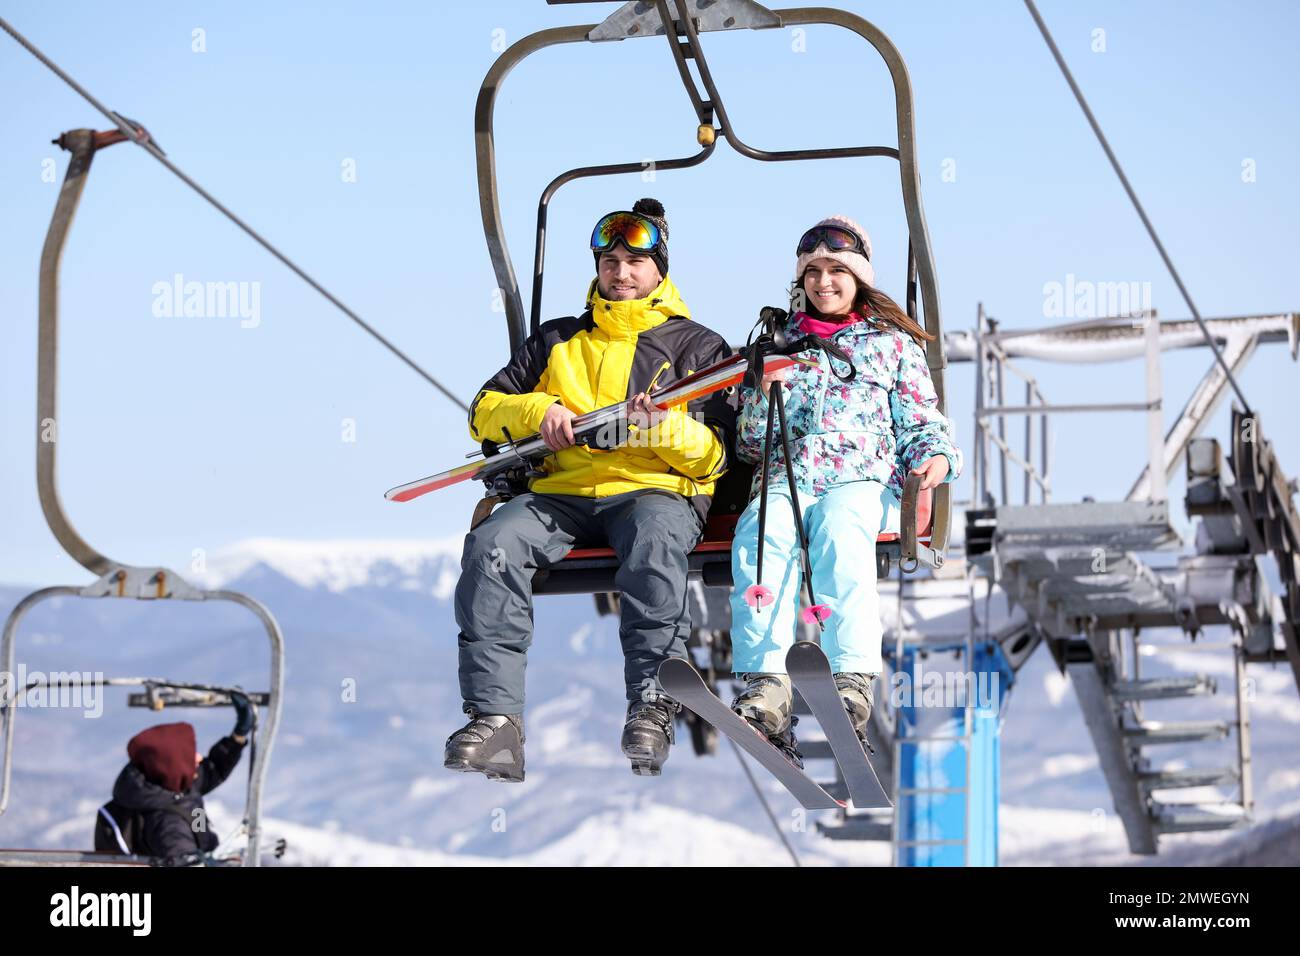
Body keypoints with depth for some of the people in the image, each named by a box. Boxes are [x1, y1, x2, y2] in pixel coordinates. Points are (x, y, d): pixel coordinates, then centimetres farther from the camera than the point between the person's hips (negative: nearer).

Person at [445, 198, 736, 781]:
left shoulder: (697, 346, 16)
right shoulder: (558, 341, 26)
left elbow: (719, 454, 6)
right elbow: (483, 411, 20)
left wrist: (666, 430, -14)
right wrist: (537, 410, 0)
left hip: (657, 490, -3)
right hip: (561, 492, 3)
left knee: (653, 539, -40)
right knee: (491, 544, -29)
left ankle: (651, 710, -46)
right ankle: (494, 720, -37)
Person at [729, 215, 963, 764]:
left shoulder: (893, 343, 23)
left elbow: (921, 419, 17)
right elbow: (750, 443, 24)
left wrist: (935, 454, -6)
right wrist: (762, 395, 3)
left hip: (861, 476, -1)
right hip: (784, 478, 2)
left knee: (840, 533, -39)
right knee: (759, 540, -35)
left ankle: (852, 680, -53)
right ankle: (766, 688, -50)